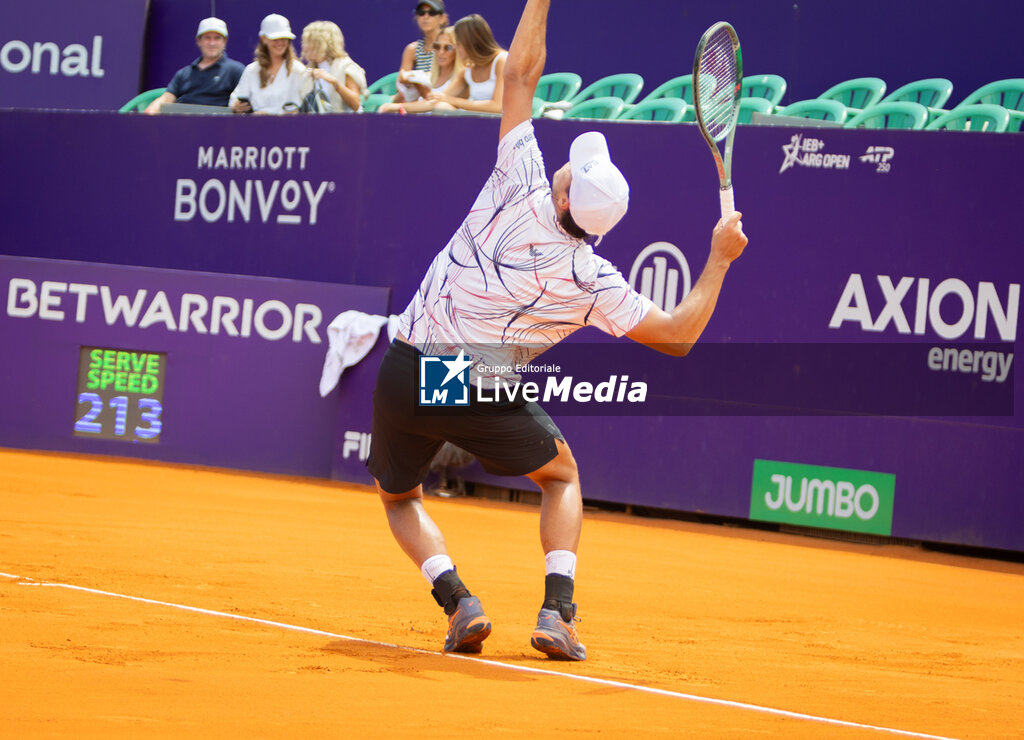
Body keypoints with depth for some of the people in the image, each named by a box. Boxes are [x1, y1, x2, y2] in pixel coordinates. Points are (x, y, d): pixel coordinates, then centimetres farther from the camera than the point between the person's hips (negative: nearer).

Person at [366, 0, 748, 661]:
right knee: (562, 477, 26)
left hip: (407, 371, 1)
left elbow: (522, 74, -5)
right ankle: (558, 614, 6)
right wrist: (720, 258, 5)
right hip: (484, 396, -1)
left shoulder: (521, 193, -11)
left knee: (401, 499, 25)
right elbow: (678, 335, -1)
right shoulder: (592, 282, -9)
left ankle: (456, 601, -1)